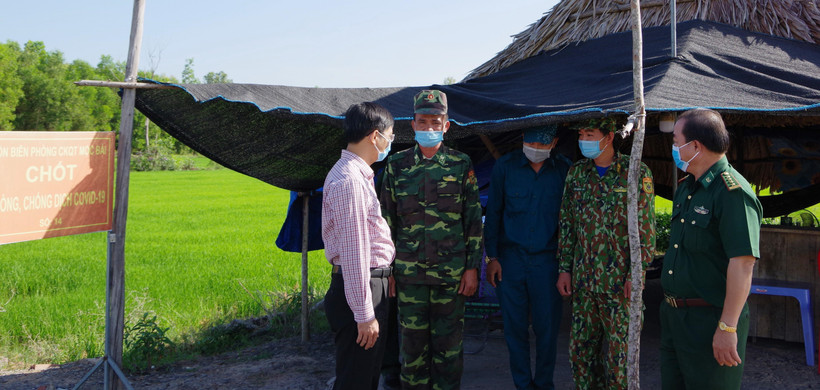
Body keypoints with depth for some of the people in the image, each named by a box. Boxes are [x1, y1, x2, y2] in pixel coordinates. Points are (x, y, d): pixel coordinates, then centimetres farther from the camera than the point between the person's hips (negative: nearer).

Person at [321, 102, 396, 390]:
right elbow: (353, 251, -22)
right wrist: (364, 314, -21)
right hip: (360, 290, -10)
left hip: (375, 285, 10)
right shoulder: (349, 180, -19)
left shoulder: (360, 175, 14)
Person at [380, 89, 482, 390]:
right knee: (412, 342, 8)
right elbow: (387, 219, 8)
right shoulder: (396, 165, 5)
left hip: (452, 272, -1)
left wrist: (472, 268, -1)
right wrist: (387, 269, 4)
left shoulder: (461, 165, 2)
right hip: (409, 272, 1)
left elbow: (474, 219, 3)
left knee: (448, 343, 7)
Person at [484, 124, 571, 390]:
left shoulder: (564, 170, 1)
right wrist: (492, 256, 1)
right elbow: (493, 213, 5)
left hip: (547, 260, 0)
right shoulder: (505, 166, 0)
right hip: (510, 258, 0)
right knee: (514, 326, 5)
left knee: (547, 326, 4)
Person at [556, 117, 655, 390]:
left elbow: (646, 229, -6)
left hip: (619, 282, -5)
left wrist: (637, 274, -11)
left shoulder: (636, 173, -6)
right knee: (580, 348, 10)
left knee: (618, 351, 0)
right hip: (583, 280, 5)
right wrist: (564, 268, 9)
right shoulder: (576, 173, 9)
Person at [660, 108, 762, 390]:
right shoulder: (686, 186, 11)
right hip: (673, 314, 9)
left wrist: (727, 328, -25)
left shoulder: (733, 192, -19)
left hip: (709, 319, -9)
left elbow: (743, 263, -24)